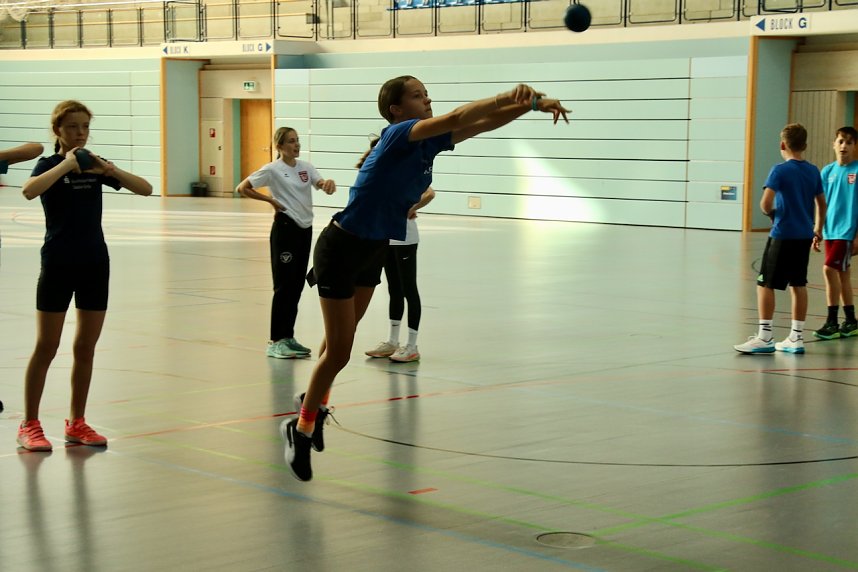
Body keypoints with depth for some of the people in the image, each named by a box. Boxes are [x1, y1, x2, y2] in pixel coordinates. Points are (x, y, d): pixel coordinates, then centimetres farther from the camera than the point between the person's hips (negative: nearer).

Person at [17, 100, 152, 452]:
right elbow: (29, 190, -29)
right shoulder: (50, 164, -5)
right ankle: (29, 425, 7)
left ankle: (76, 423, 18)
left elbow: (145, 189, 0)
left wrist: (110, 170, -14)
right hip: (59, 264, -5)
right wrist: (66, 164, -28)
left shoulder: (95, 165, 8)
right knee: (46, 347, -1)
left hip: (95, 263, 5)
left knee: (86, 347, 8)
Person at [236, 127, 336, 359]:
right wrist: (271, 200, -9)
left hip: (305, 229, 6)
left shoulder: (305, 167, 9)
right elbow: (242, 188, -6)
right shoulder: (272, 170, -7)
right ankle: (275, 341, -1)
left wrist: (329, 184, -29)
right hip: (285, 228, -6)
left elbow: (321, 183, -6)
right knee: (284, 286, -5)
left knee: (297, 286, 10)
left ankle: (288, 337, 19)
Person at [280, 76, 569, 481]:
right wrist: (508, 96, -38)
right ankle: (302, 429, 15)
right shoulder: (397, 135, -23)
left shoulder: (429, 142, 0)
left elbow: (484, 123, -2)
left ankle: (314, 406, 42)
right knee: (339, 352, -3)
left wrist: (531, 105, -18)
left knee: (340, 340, 22)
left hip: (375, 249, 9)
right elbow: (456, 118, -38)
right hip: (342, 248, -9)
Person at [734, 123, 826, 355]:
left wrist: (771, 213, 0)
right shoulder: (813, 171, 8)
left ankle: (765, 338, -2)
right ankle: (796, 338, 14)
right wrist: (817, 232, 26)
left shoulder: (780, 170, -11)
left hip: (783, 235, -7)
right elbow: (821, 204, 17)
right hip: (804, 236, 7)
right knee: (798, 285, 11)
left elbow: (766, 202, -21)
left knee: (765, 284, -1)